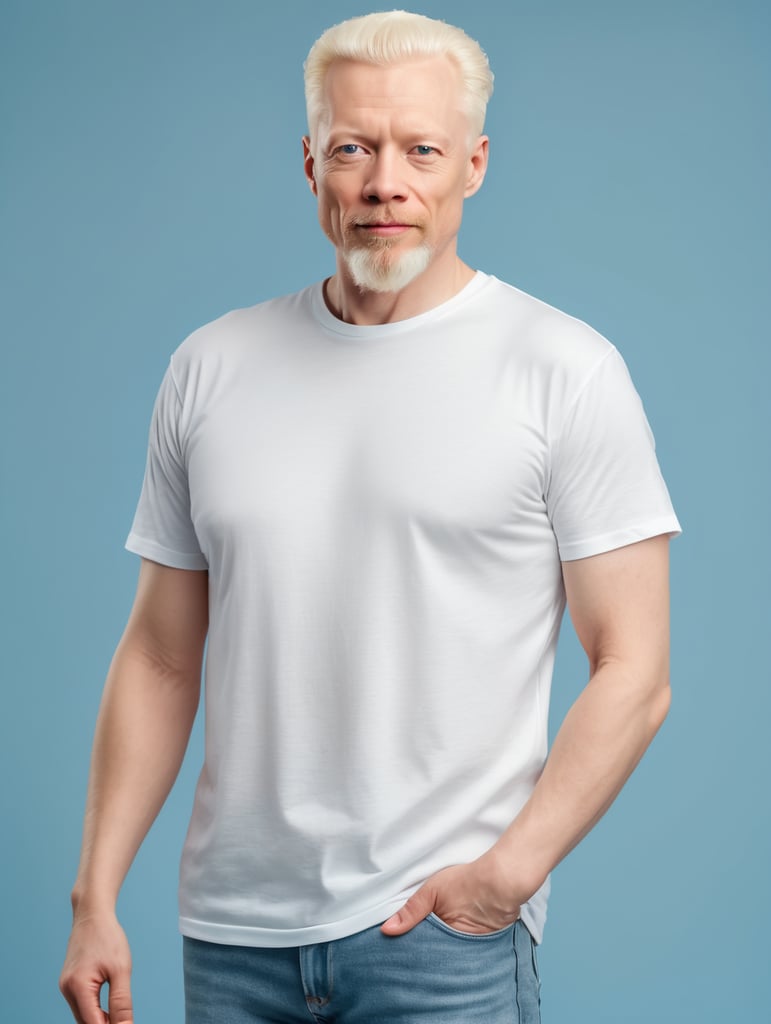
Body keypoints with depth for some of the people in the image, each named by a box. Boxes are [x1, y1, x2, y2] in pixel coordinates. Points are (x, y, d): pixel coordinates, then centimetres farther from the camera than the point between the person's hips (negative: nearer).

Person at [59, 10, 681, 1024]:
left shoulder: (565, 369, -4)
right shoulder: (211, 369, 7)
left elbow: (633, 672, -6)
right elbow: (160, 658, 10)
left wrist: (507, 874, -14)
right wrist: (97, 893, 5)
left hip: (442, 934, -3)